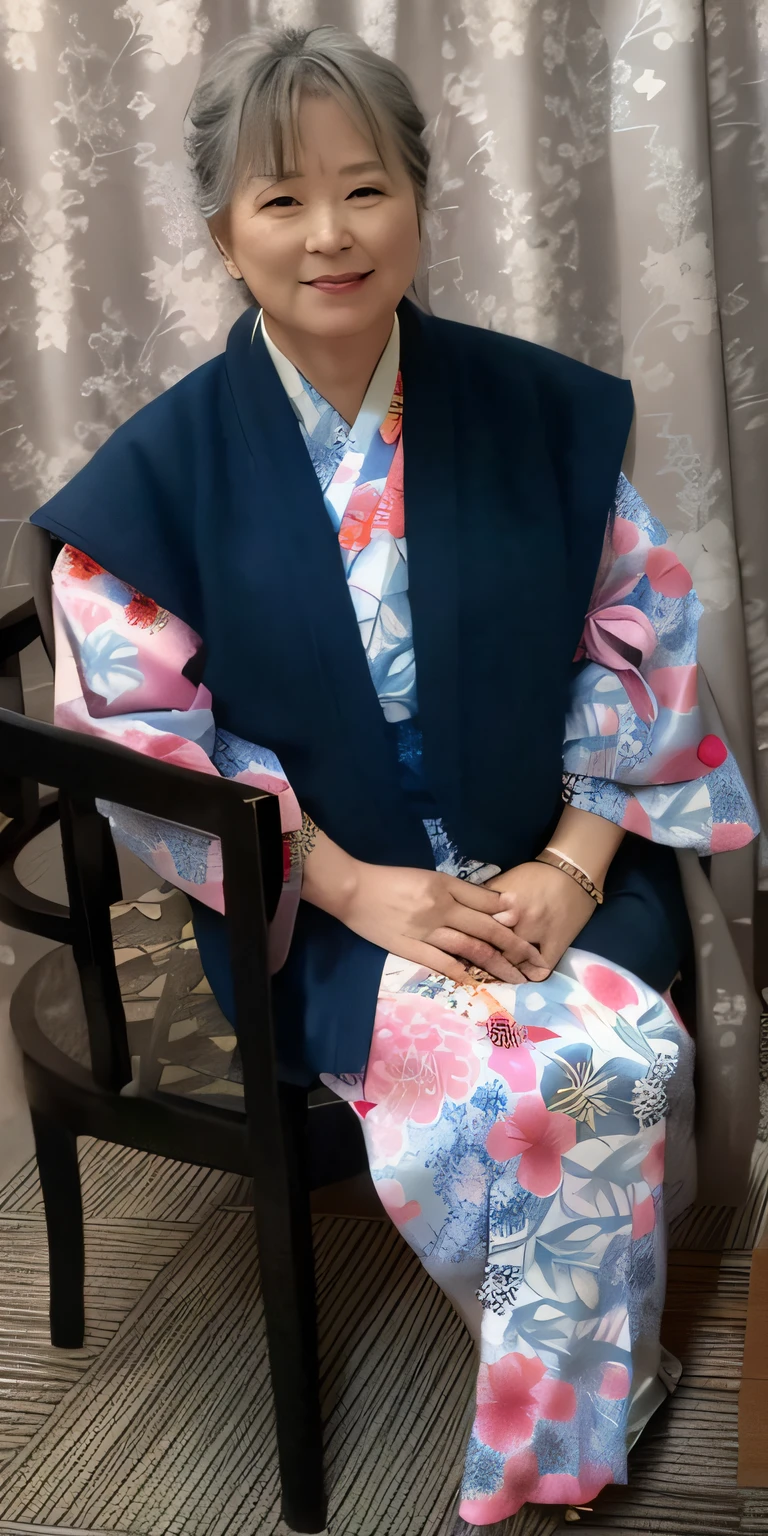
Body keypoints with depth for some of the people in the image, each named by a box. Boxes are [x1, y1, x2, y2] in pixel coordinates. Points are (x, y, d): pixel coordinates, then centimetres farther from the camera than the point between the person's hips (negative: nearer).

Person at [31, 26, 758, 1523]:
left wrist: (573, 864, -9)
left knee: (625, 1059, -26)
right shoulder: (160, 473, -5)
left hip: (555, 868, 2)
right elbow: (145, 731, -5)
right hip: (319, 905, -2)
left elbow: (638, 641, 4)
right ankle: (608, 1368, 3)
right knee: (530, 1075, -27)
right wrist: (361, 893, -13)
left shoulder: (546, 415, 1)